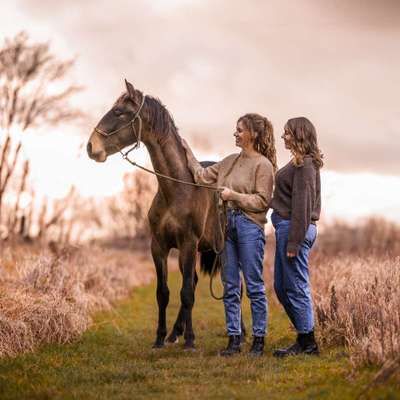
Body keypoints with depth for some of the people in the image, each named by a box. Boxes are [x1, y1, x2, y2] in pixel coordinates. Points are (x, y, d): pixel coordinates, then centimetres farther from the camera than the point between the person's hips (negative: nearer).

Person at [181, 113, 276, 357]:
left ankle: (259, 340, 6)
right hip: (227, 224, 7)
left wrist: (233, 195, -15)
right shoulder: (231, 161, 15)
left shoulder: (263, 165, -6)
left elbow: (262, 201, -12)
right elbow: (203, 176, 20)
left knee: (254, 286, -1)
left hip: (250, 226, -7)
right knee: (230, 286, 7)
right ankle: (234, 339, 13)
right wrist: (187, 152, 20)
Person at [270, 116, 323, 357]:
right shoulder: (300, 163, 16)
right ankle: (305, 339, 21)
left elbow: (302, 205, -19)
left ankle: (307, 343, 5)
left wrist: (293, 242, -20)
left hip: (294, 227, -10)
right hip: (286, 227, 10)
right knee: (281, 287, 15)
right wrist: (291, 238, 15)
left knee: (296, 287, -3)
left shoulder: (304, 165, -15)